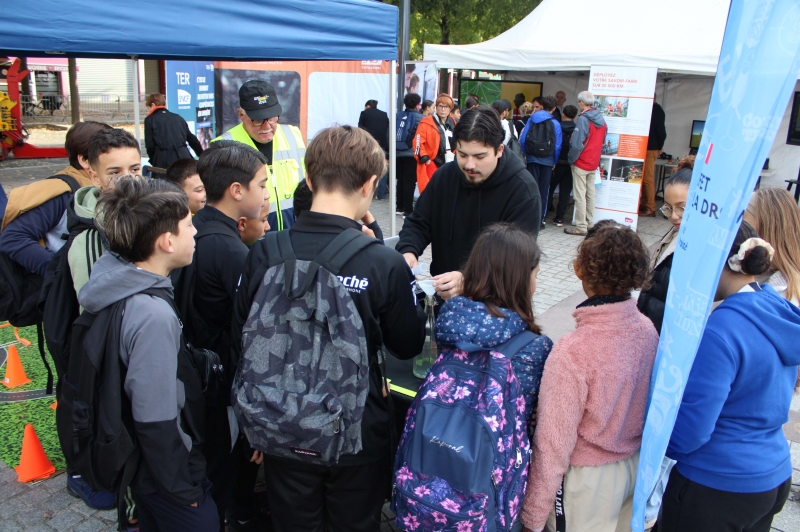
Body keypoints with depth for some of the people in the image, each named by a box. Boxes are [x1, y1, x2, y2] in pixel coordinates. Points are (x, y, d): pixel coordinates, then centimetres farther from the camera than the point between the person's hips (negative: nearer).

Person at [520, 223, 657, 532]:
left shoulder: (572, 353, -31)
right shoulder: (647, 329, -12)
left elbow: (553, 444, -24)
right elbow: (647, 403, 3)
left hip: (587, 482, -6)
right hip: (635, 468, 6)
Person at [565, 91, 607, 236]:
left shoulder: (583, 119, -17)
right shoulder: (601, 120, 6)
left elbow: (577, 144, -21)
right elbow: (602, 142, 14)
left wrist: (571, 159, -8)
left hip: (581, 164, -7)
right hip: (594, 164, 8)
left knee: (579, 195, -3)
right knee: (590, 194, 13)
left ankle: (581, 227, -1)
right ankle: (589, 223, 20)